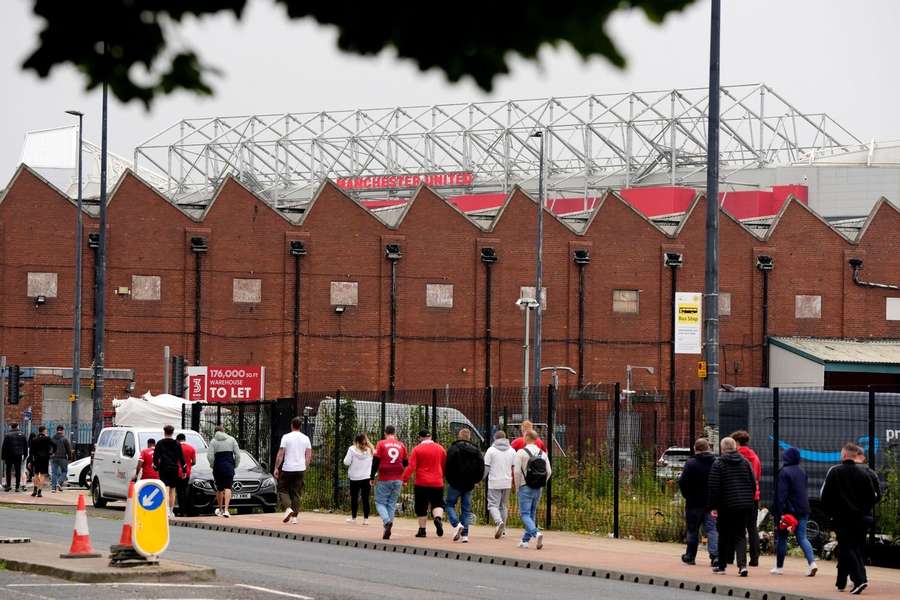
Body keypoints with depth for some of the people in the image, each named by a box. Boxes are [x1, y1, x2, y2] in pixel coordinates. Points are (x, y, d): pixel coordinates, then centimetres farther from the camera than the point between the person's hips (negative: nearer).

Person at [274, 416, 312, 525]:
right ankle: (295, 516, 5)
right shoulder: (305, 438, 5)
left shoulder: (286, 437, -6)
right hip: (300, 469, 3)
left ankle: (288, 508, -16)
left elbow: (280, 454, -8)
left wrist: (276, 468, -1)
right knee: (296, 493, 8)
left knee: (283, 490, 8)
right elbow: (309, 456, 6)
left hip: (287, 469, -3)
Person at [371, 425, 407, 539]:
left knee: (380, 503, 6)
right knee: (392, 504, 10)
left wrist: (372, 477, 0)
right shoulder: (401, 445, 7)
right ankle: (387, 531, 8)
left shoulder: (381, 444, -3)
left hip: (384, 479, -3)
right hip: (398, 480, 3)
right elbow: (405, 463, 14)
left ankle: (387, 521, -21)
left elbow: (376, 461, -6)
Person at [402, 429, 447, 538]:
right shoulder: (440, 448, 6)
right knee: (437, 504, 10)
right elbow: (445, 466, 13)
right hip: (437, 483, 2)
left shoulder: (417, 449, -5)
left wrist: (405, 479, -12)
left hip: (421, 484, -2)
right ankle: (438, 518, -19)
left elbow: (411, 466, -13)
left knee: (421, 507, 8)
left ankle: (422, 530, 10)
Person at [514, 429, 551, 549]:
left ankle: (536, 533, -28)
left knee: (525, 514, -5)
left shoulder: (521, 453, -9)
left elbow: (517, 472, -13)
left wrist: (517, 487, -1)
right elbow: (549, 472, 4)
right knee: (532, 514, 14)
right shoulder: (542, 453, 7)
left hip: (525, 488, -5)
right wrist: (541, 484, 14)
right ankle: (525, 540, 18)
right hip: (538, 489, 5)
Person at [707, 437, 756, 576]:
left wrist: (712, 506, -3)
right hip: (744, 505, 3)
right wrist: (749, 500, 17)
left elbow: (714, 487, -10)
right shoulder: (745, 462, 5)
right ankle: (742, 565, -13)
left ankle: (721, 566, 18)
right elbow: (753, 484, 7)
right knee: (740, 535, 4)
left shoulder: (718, 464, -8)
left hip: (726, 506, -3)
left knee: (724, 536, 10)